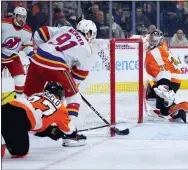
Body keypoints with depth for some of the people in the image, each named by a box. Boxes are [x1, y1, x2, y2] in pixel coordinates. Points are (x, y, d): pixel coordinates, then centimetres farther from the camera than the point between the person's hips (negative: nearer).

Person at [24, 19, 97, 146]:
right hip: (55, 66, -5)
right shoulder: (86, 50, 10)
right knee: (74, 97, 12)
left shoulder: (66, 29, 20)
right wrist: (71, 86, 26)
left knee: (29, 95, 22)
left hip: (37, 60, 5)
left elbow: (40, 33, 17)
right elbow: (80, 75, 12)